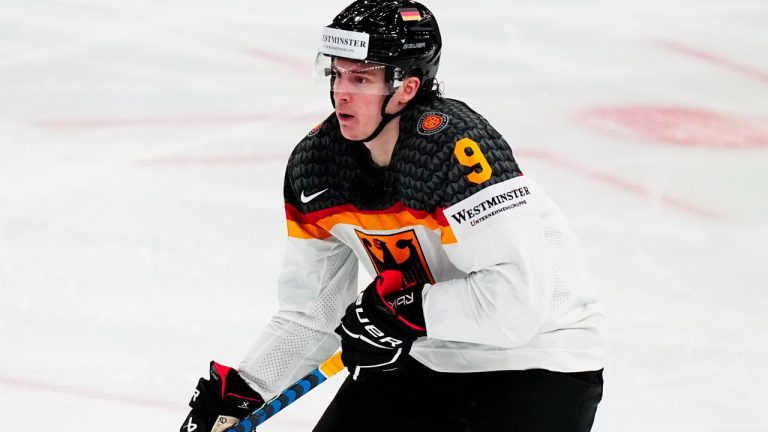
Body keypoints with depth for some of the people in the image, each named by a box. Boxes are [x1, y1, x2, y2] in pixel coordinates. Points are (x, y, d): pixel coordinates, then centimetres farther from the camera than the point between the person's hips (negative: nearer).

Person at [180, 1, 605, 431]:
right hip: (427, 359, 7)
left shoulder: (458, 146, -28)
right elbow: (310, 311, 5)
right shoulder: (315, 164, -5)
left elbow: (519, 292, -33)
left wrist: (406, 308, -31)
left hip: (539, 358, -7)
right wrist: (238, 393, -1)